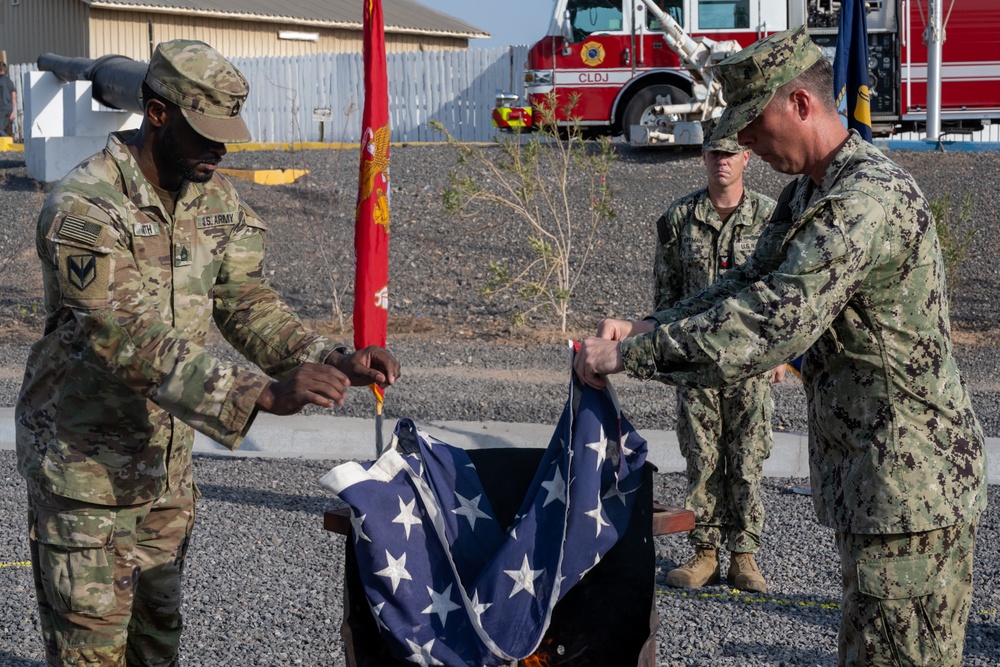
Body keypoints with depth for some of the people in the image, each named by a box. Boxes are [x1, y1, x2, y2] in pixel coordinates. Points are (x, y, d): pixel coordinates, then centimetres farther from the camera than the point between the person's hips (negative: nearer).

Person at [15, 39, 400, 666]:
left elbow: (247, 301, -1)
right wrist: (263, 394, -43)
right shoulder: (85, 208, -25)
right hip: (85, 460, -7)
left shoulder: (216, 199, 0)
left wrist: (335, 362, -19)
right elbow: (131, 343, -34)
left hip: (167, 458, 7)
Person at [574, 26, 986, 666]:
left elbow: (773, 323, -29)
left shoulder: (868, 198, -23)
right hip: (870, 474, 11)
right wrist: (644, 328, 3)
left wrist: (627, 355, -24)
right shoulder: (808, 194, 12)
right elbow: (750, 284, 18)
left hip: (912, 483, -10)